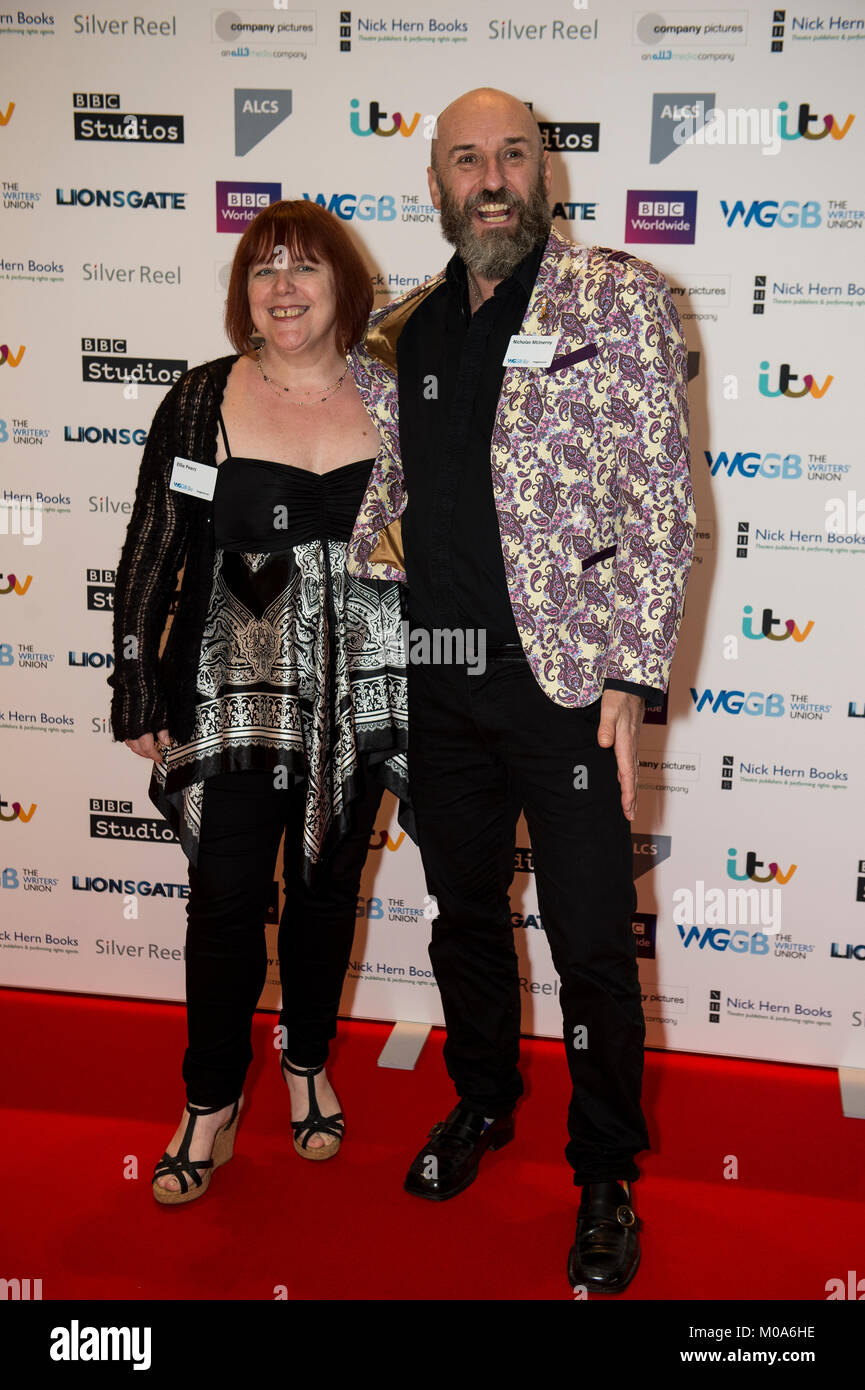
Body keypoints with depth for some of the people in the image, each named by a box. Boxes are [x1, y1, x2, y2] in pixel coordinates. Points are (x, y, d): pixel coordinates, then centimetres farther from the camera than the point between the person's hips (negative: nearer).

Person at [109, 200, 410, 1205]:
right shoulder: (202, 403, -2)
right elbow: (152, 553, 0)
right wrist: (138, 691, -2)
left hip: (359, 696, 2)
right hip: (234, 695, -1)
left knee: (328, 887, 13)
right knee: (226, 897, 1)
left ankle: (307, 1063, 36)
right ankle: (211, 1103, 21)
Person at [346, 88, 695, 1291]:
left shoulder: (621, 300, -3)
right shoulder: (403, 332, 10)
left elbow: (663, 505, -7)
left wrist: (634, 680, -13)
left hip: (562, 675, -4)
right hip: (436, 681, 5)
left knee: (592, 944, 3)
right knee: (464, 913, 19)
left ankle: (607, 1179, 24)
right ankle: (483, 1103, 42)